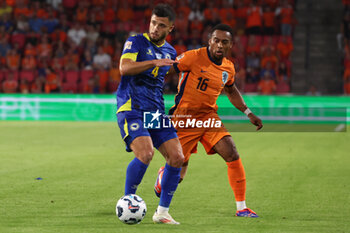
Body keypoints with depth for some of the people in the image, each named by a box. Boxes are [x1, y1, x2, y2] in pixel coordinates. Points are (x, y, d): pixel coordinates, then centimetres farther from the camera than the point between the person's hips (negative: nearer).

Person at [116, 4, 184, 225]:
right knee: (145, 154, -25)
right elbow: (125, 67, -20)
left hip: (157, 112, 6)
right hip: (131, 109, -6)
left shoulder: (170, 52, 16)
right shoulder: (137, 41, -2)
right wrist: (155, 62, -28)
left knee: (177, 158, -6)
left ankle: (162, 212, 5)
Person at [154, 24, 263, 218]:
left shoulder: (228, 68, 4)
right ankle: (162, 177, 41)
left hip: (209, 117, 5)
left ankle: (241, 207, -8)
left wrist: (249, 114, 19)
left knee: (232, 155, -16)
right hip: (185, 119, -5)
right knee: (178, 175, 2)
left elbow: (231, 91, 24)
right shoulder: (194, 57, -16)